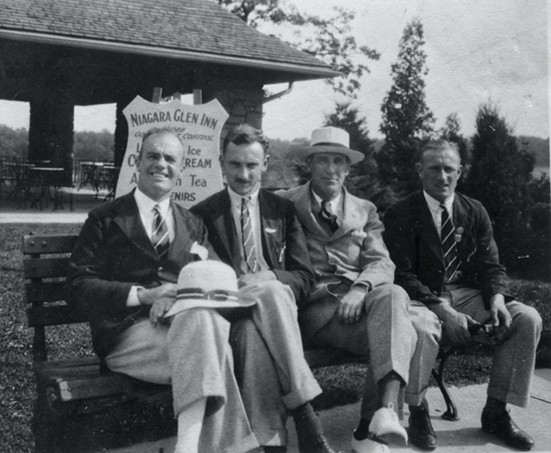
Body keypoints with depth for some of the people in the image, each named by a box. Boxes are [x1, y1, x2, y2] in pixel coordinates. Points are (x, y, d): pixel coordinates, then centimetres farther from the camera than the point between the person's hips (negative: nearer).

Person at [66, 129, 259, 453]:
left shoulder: (194, 225, 24)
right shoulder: (106, 219, 13)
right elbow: (79, 287, 3)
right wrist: (143, 294, -13)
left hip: (186, 319, 3)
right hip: (130, 331, -3)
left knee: (202, 317, -36)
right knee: (208, 354, -35)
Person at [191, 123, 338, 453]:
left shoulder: (283, 210, 15)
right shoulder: (202, 214, 12)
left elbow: (305, 277, 9)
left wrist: (270, 278, -14)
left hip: (277, 300, 1)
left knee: (271, 293, -36)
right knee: (252, 327, -37)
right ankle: (305, 418, -35)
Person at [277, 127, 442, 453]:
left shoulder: (364, 211, 20)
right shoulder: (285, 204, 11)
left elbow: (382, 263, 7)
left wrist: (360, 289, -15)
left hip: (361, 299, 4)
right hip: (317, 305, -4)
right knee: (407, 329, -31)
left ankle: (379, 417, -37)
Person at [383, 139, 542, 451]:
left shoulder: (475, 212, 10)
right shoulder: (401, 214, -3)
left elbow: (491, 266, 8)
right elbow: (402, 274, -11)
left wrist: (497, 298, -15)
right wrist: (441, 309, -24)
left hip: (468, 294, 5)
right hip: (423, 298, -4)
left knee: (528, 319, -17)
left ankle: (497, 411, -6)